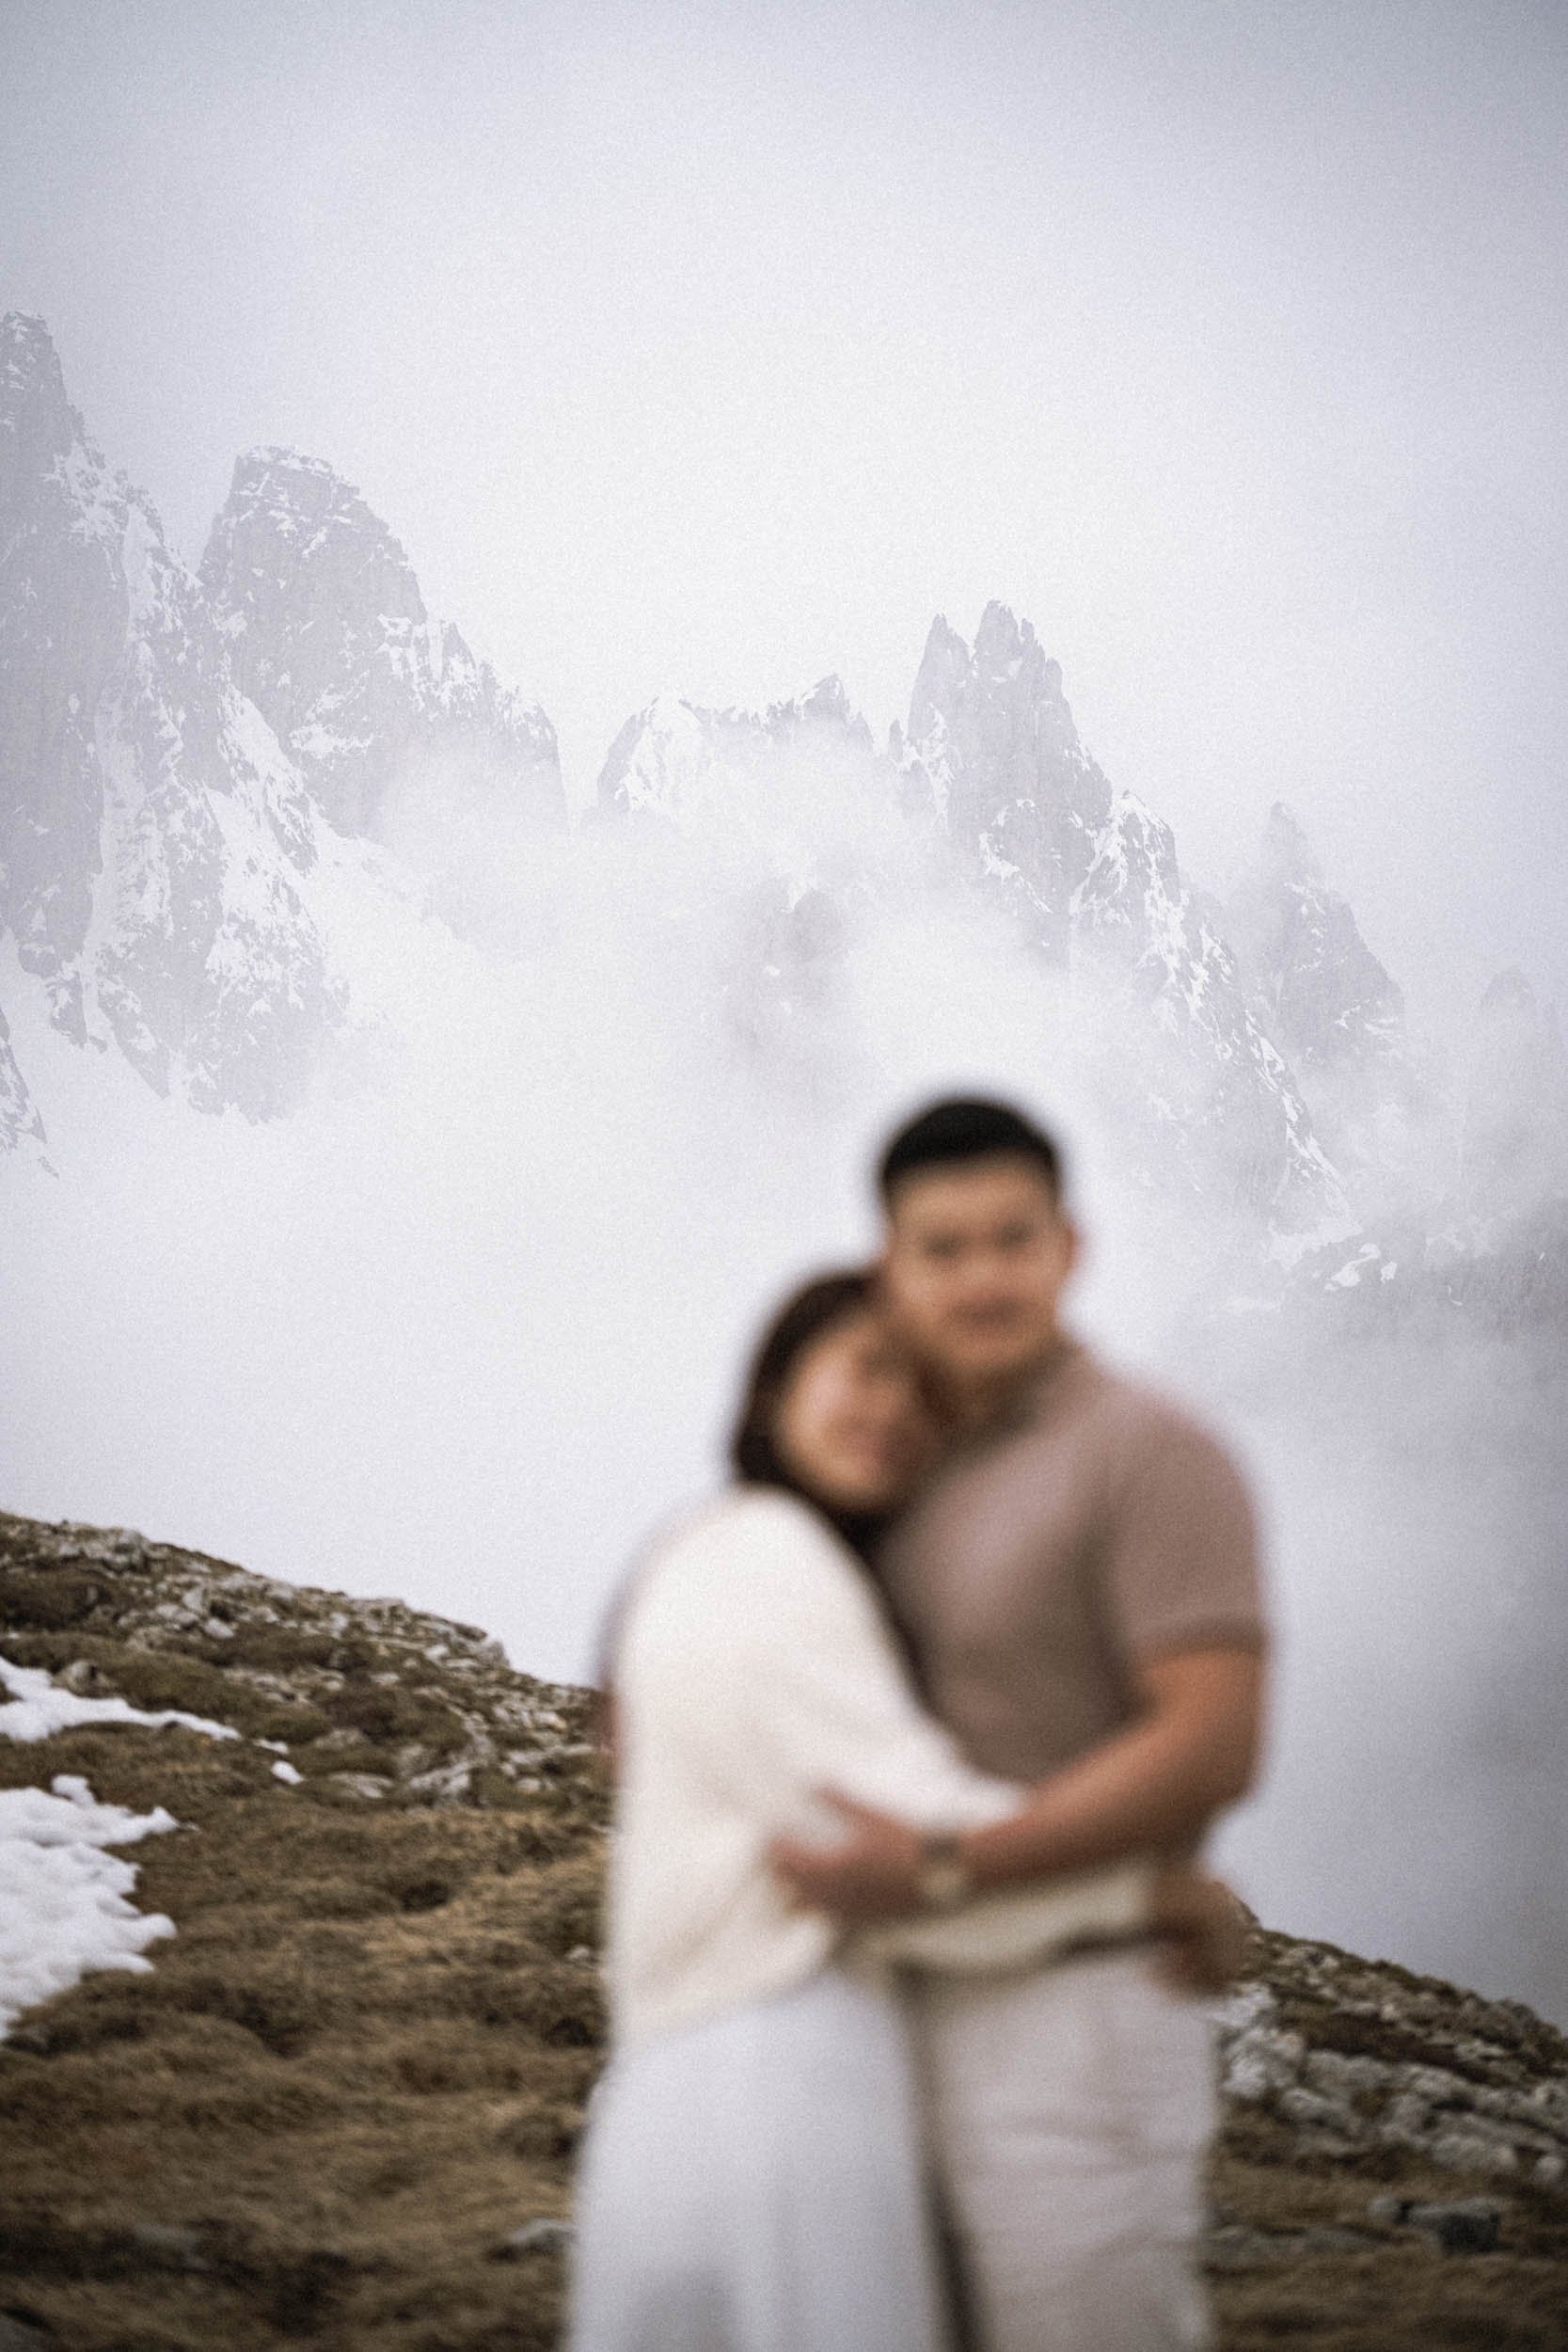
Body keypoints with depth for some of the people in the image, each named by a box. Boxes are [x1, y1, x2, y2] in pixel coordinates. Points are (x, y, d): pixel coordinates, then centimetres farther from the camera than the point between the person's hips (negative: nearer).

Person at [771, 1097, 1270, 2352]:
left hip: (1075, 2025, -8)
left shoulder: (1153, 1450, -12)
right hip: (942, 2029, 9)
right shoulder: (942, 1479, 14)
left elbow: (1215, 1748, -21)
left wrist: (939, 1871, -23)